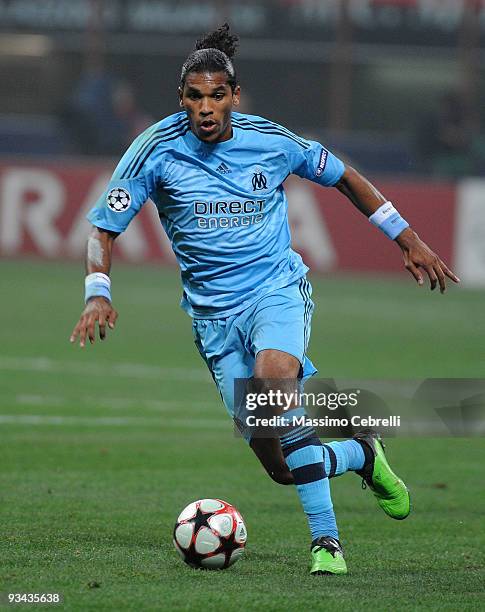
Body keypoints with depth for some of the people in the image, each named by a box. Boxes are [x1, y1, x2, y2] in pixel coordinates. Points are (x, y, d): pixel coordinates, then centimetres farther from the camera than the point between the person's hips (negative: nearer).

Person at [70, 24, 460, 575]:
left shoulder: (271, 140, -5)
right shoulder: (158, 149, -8)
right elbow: (103, 228, -4)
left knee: (271, 379, -36)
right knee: (279, 466, -5)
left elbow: (343, 177, 11)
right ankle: (361, 454, 29)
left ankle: (325, 539, -29)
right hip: (213, 311, 2)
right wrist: (98, 293, -22)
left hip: (277, 289, -2)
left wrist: (408, 241, 14)